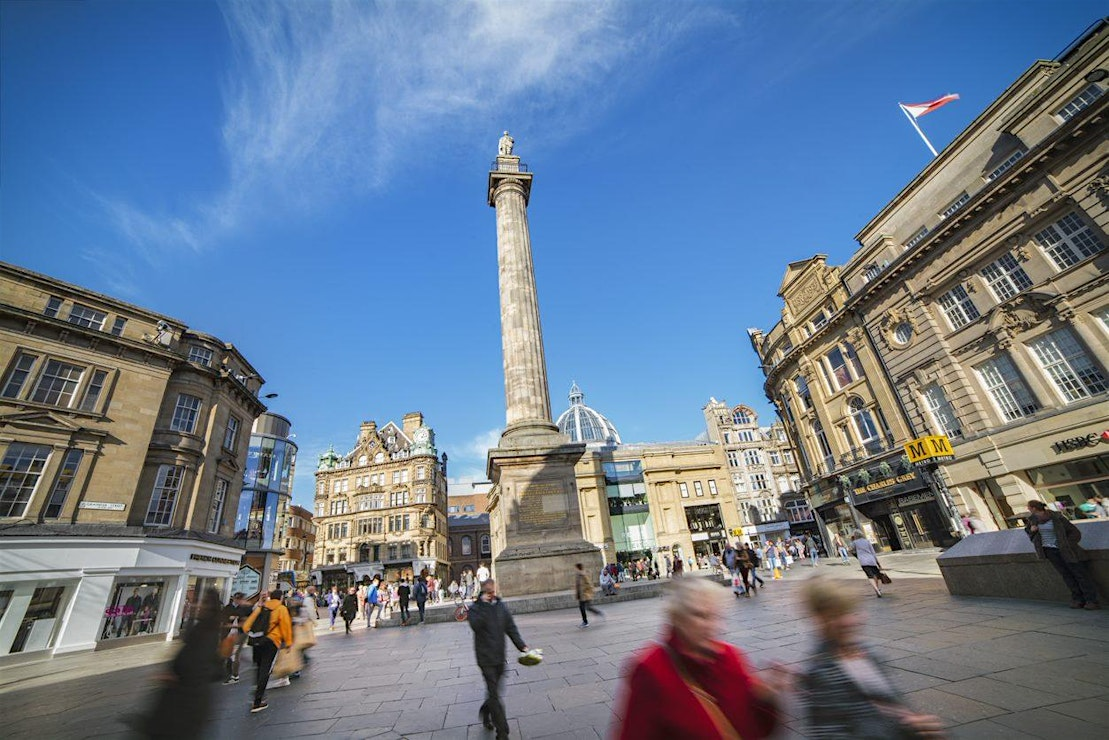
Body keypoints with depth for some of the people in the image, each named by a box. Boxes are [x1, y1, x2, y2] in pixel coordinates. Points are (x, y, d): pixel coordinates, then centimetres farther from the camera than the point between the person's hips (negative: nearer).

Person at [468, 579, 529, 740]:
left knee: (493, 691, 18)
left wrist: (521, 645, -8)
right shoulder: (475, 608, -9)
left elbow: (511, 628, 3)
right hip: (486, 658, -4)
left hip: (500, 657, 4)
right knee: (494, 694, -3)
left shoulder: (502, 607, 3)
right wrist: (484, 604, -28)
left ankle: (485, 712, 44)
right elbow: (476, 625, -28)